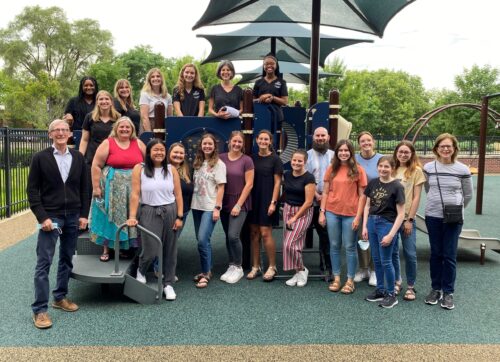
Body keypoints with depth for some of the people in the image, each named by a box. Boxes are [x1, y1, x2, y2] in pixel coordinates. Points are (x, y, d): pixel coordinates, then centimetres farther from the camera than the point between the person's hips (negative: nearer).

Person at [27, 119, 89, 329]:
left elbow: (84, 188, 8)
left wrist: (84, 215, 1)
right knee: (43, 264, -3)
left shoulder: (78, 157, 6)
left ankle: (60, 297, 28)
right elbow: (32, 190, -4)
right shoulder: (40, 158, -3)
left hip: (73, 217, 4)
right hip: (50, 217, -3)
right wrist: (42, 217, -12)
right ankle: (39, 309, 3)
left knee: (67, 260, 13)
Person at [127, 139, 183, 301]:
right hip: (149, 213, -3)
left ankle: (168, 284, 22)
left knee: (170, 250, 7)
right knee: (151, 251, -7)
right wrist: (132, 216, -11)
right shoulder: (139, 169, -1)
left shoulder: (171, 170, 6)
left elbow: (178, 195, 5)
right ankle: (141, 271, 27)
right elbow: (135, 194, -6)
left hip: (170, 212, 3)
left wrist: (179, 216, -1)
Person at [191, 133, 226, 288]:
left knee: (202, 240, -14)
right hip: (197, 206, 6)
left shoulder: (219, 164, -4)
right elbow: (194, 184, 14)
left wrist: (217, 208, -13)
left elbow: (220, 188, -8)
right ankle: (206, 270, 22)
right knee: (202, 240, 10)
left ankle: (206, 273, -2)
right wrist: (192, 202, 5)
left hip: (210, 208, -6)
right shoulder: (197, 163, 12)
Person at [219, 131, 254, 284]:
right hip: (224, 203, 4)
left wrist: (238, 205, -12)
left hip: (240, 203, -4)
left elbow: (249, 184, -8)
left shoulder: (247, 160, -5)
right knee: (228, 236, 9)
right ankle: (231, 266, 23)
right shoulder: (221, 158, 4)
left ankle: (238, 268, 7)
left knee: (233, 236, -12)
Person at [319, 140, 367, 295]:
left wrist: (358, 216, -9)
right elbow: (325, 192, 7)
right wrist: (322, 212, 1)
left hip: (351, 214, -3)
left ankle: (350, 280, 17)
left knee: (350, 247, 5)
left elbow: (362, 195, -4)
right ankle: (336, 279, 21)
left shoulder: (358, 170, -3)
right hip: (332, 212, 3)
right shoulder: (331, 169, 5)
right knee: (334, 246, 9)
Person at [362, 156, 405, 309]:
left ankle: (391, 294, 16)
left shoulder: (397, 186, -10)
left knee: (386, 261, 1)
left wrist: (391, 234, -15)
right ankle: (380, 290, 28)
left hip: (387, 224, -5)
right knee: (376, 260, 13)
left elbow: (401, 214, -11)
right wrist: (364, 226, 5)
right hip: (372, 222, 5)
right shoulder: (373, 183, 5)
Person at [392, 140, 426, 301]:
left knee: (410, 254, 1)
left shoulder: (416, 171, -3)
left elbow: (416, 197, -5)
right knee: (392, 252, 10)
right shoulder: (393, 170, 8)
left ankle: (410, 286, 15)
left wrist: (410, 219, -10)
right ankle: (397, 281, 28)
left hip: (407, 219, -3)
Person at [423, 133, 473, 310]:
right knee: (436, 254, 10)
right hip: (433, 216, 2)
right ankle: (436, 288, 23)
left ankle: (448, 292, 15)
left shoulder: (463, 169, -6)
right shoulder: (428, 168, -2)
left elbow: (468, 195, 6)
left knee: (449, 255, 2)